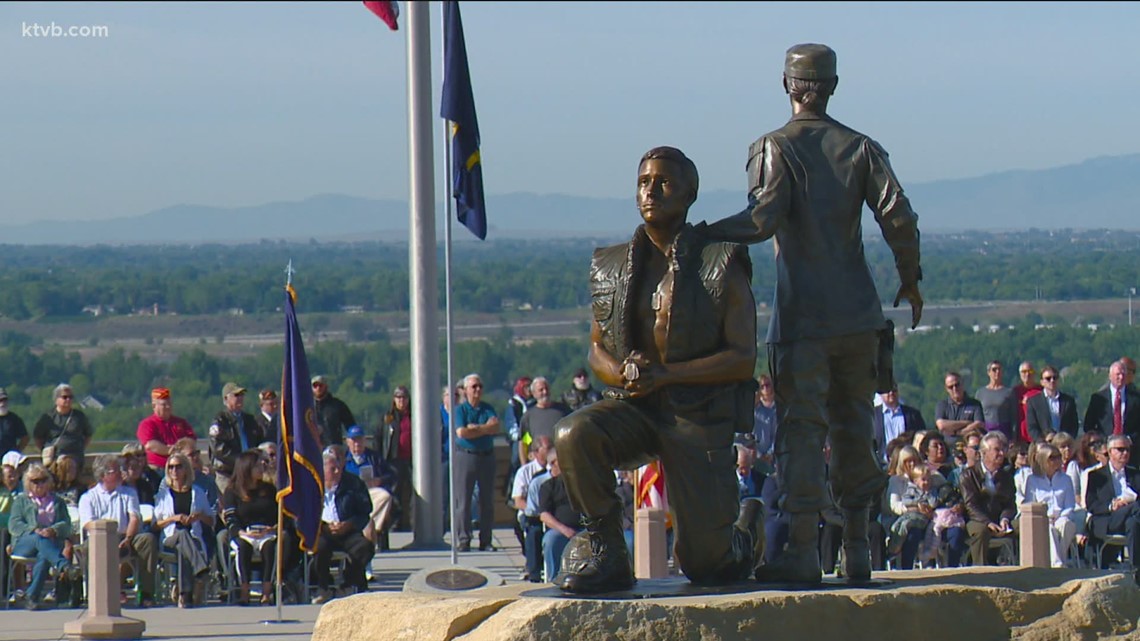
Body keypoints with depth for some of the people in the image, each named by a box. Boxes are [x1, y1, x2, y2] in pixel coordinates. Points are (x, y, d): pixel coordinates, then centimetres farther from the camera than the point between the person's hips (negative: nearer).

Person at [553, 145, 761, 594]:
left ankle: (745, 531, 37)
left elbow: (743, 359, -9)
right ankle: (603, 548, -14)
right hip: (632, 408, 3)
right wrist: (622, 373, -10)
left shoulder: (721, 266, -5)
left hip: (700, 416, -3)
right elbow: (598, 350, 15)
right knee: (574, 435, -32)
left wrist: (665, 374, -21)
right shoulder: (612, 267, 8)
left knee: (706, 565, -1)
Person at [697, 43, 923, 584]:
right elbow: (899, 218, -1)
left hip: (802, 318, -4)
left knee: (802, 430, -4)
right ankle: (857, 550, 14)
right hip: (859, 315, 4)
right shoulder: (860, 148, 7)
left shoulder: (775, 148, -4)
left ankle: (803, 553, -10)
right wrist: (910, 280, 13)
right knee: (853, 428, 13)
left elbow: (763, 218, -19)